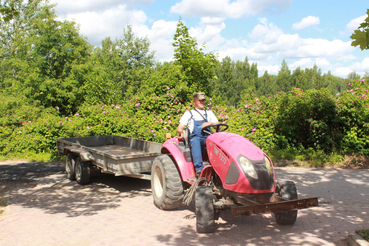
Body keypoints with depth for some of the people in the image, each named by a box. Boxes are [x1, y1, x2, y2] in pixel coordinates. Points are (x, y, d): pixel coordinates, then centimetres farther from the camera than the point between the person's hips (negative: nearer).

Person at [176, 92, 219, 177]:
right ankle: (199, 168, -50)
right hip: (195, 137, -1)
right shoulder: (189, 113, 22)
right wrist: (182, 132, -13)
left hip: (208, 138, 2)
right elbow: (179, 128, 13)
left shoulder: (209, 113, 28)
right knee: (195, 141, -39)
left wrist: (210, 123, -7)